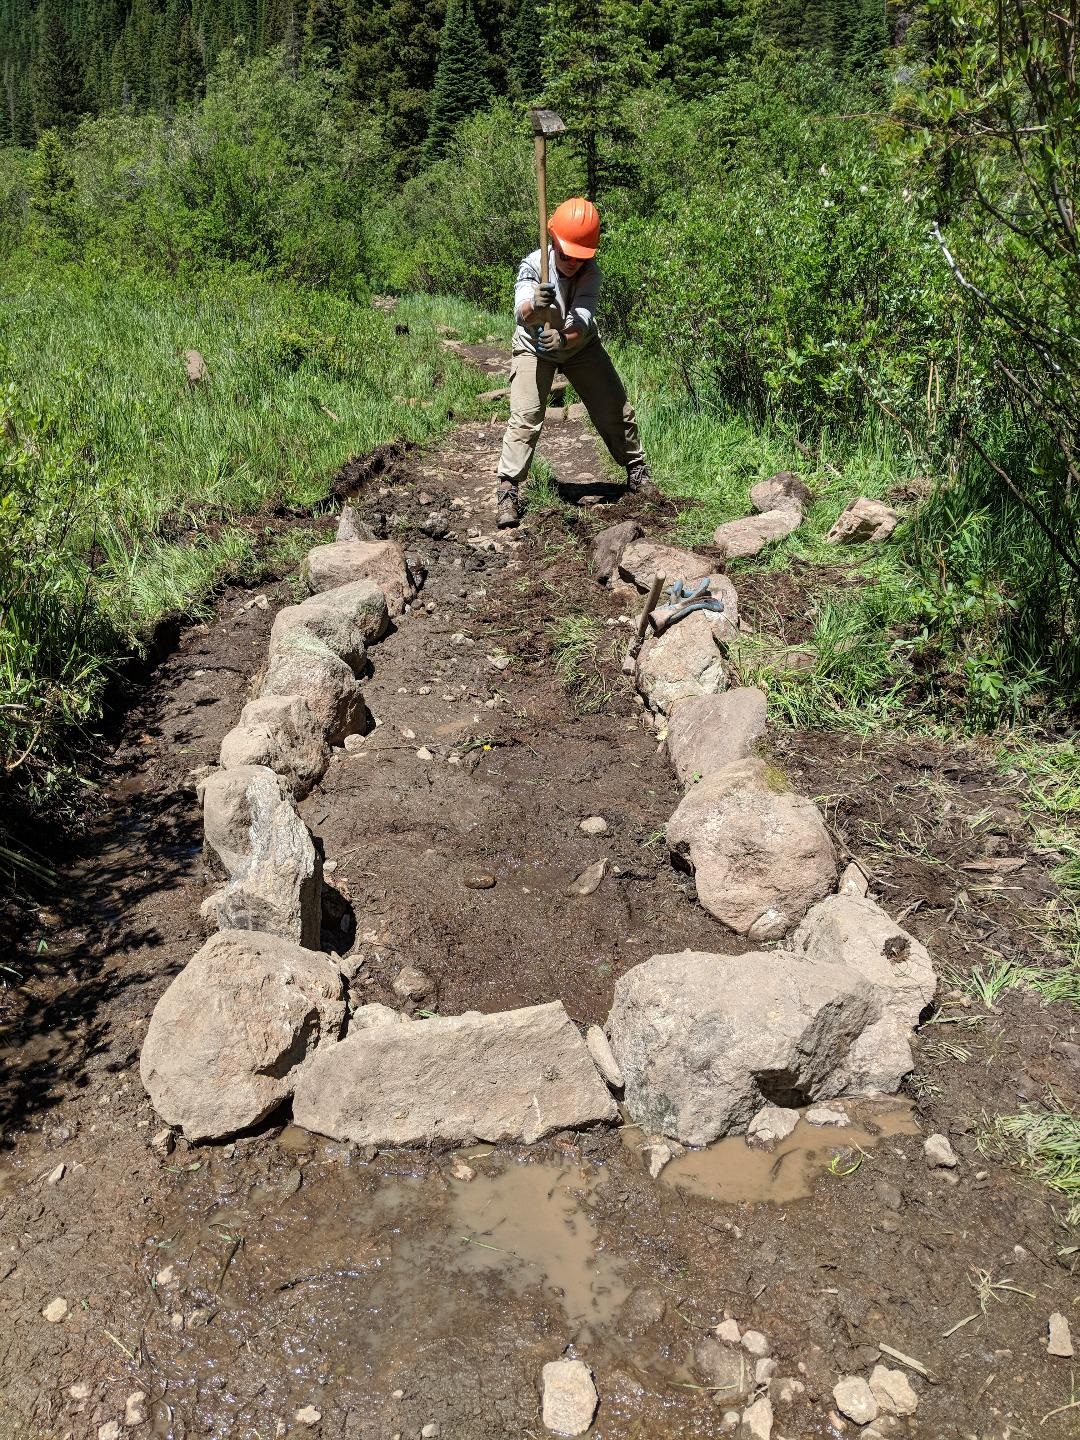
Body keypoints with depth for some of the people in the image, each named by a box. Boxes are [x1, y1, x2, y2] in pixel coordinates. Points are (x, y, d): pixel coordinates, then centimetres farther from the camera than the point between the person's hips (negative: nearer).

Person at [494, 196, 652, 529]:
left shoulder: (591, 272, -23)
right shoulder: (533, 265, -27)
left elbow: (583, 318, -35)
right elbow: (522, 311, -43)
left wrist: (565, 338, -57)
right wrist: (534, 308, -68)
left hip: (581, 346, 3)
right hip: (534, 348, -2)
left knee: (615, 411, 3)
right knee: (525, 419, -19)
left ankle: (637, 472, 23)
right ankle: (507, 492, -16)